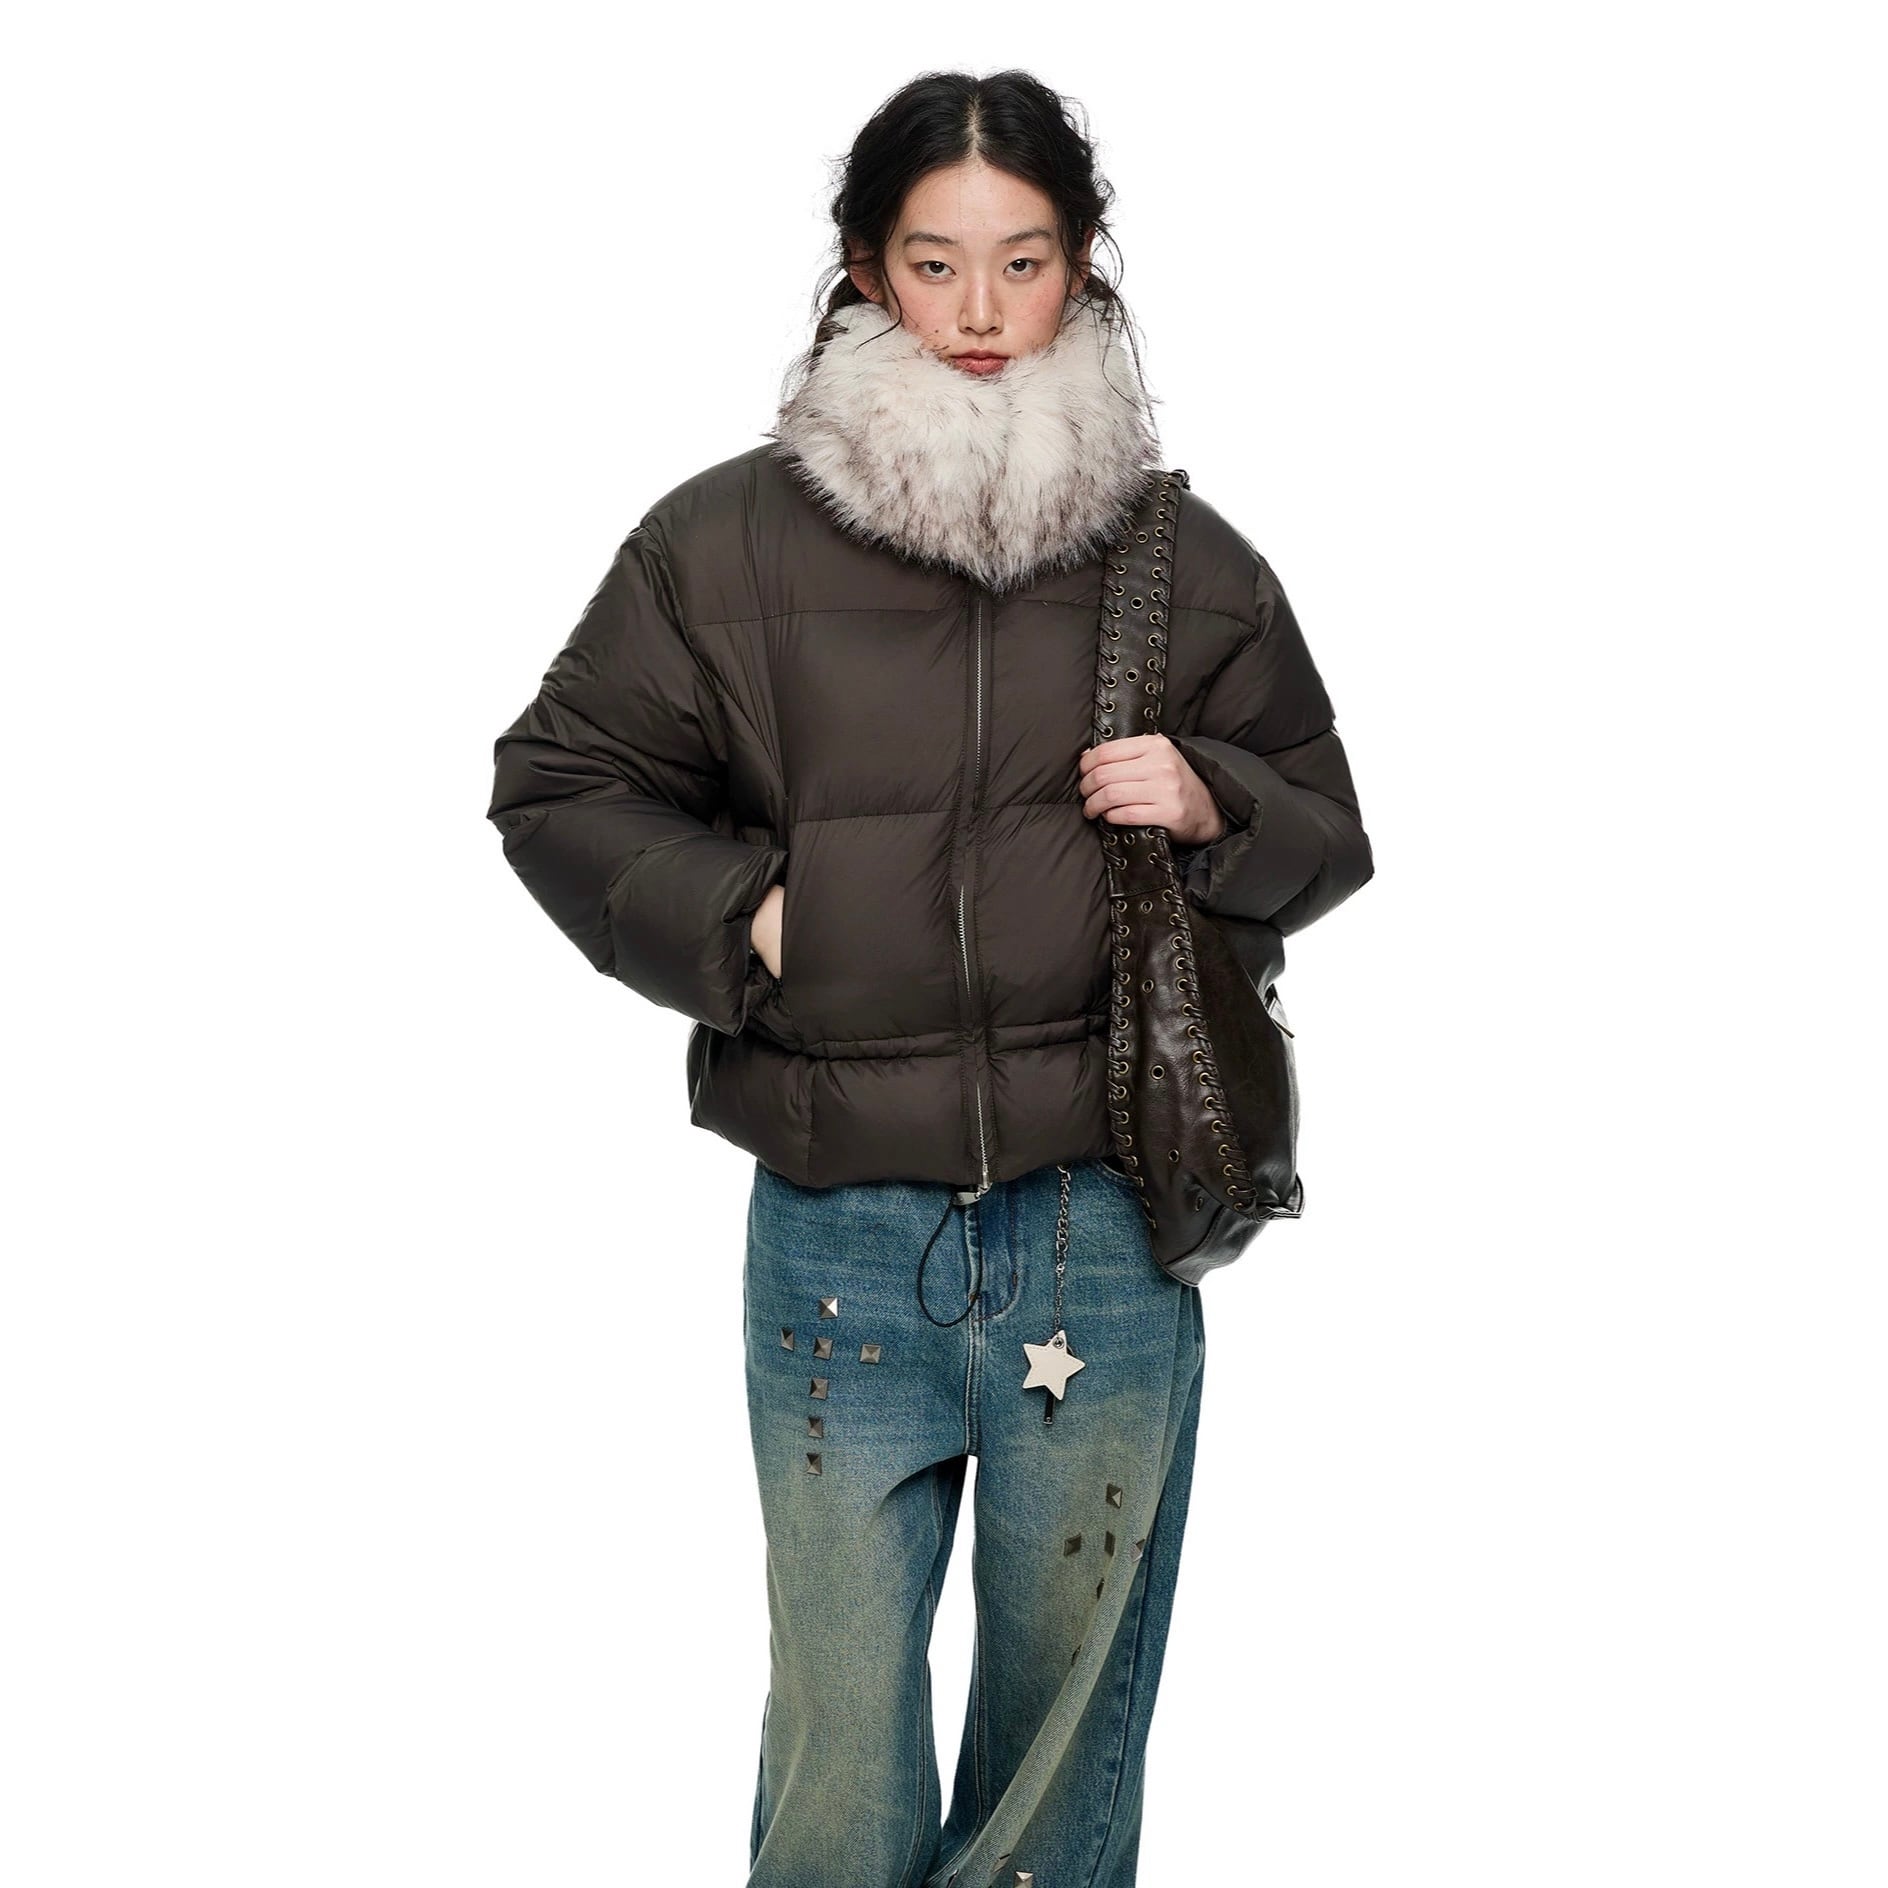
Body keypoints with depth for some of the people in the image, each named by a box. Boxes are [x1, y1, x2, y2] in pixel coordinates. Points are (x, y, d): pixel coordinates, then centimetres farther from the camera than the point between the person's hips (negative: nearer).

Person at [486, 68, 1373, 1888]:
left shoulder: (1188, 562, 4)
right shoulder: (728, 541, 0)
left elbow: (1326, 829, 14)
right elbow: (556, 784, 9)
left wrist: (1212, 808, -8)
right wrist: (731, 916, -7)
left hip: (1106, 1238, 1)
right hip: (838, 1241, -1)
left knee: (1070, 1722, 15)